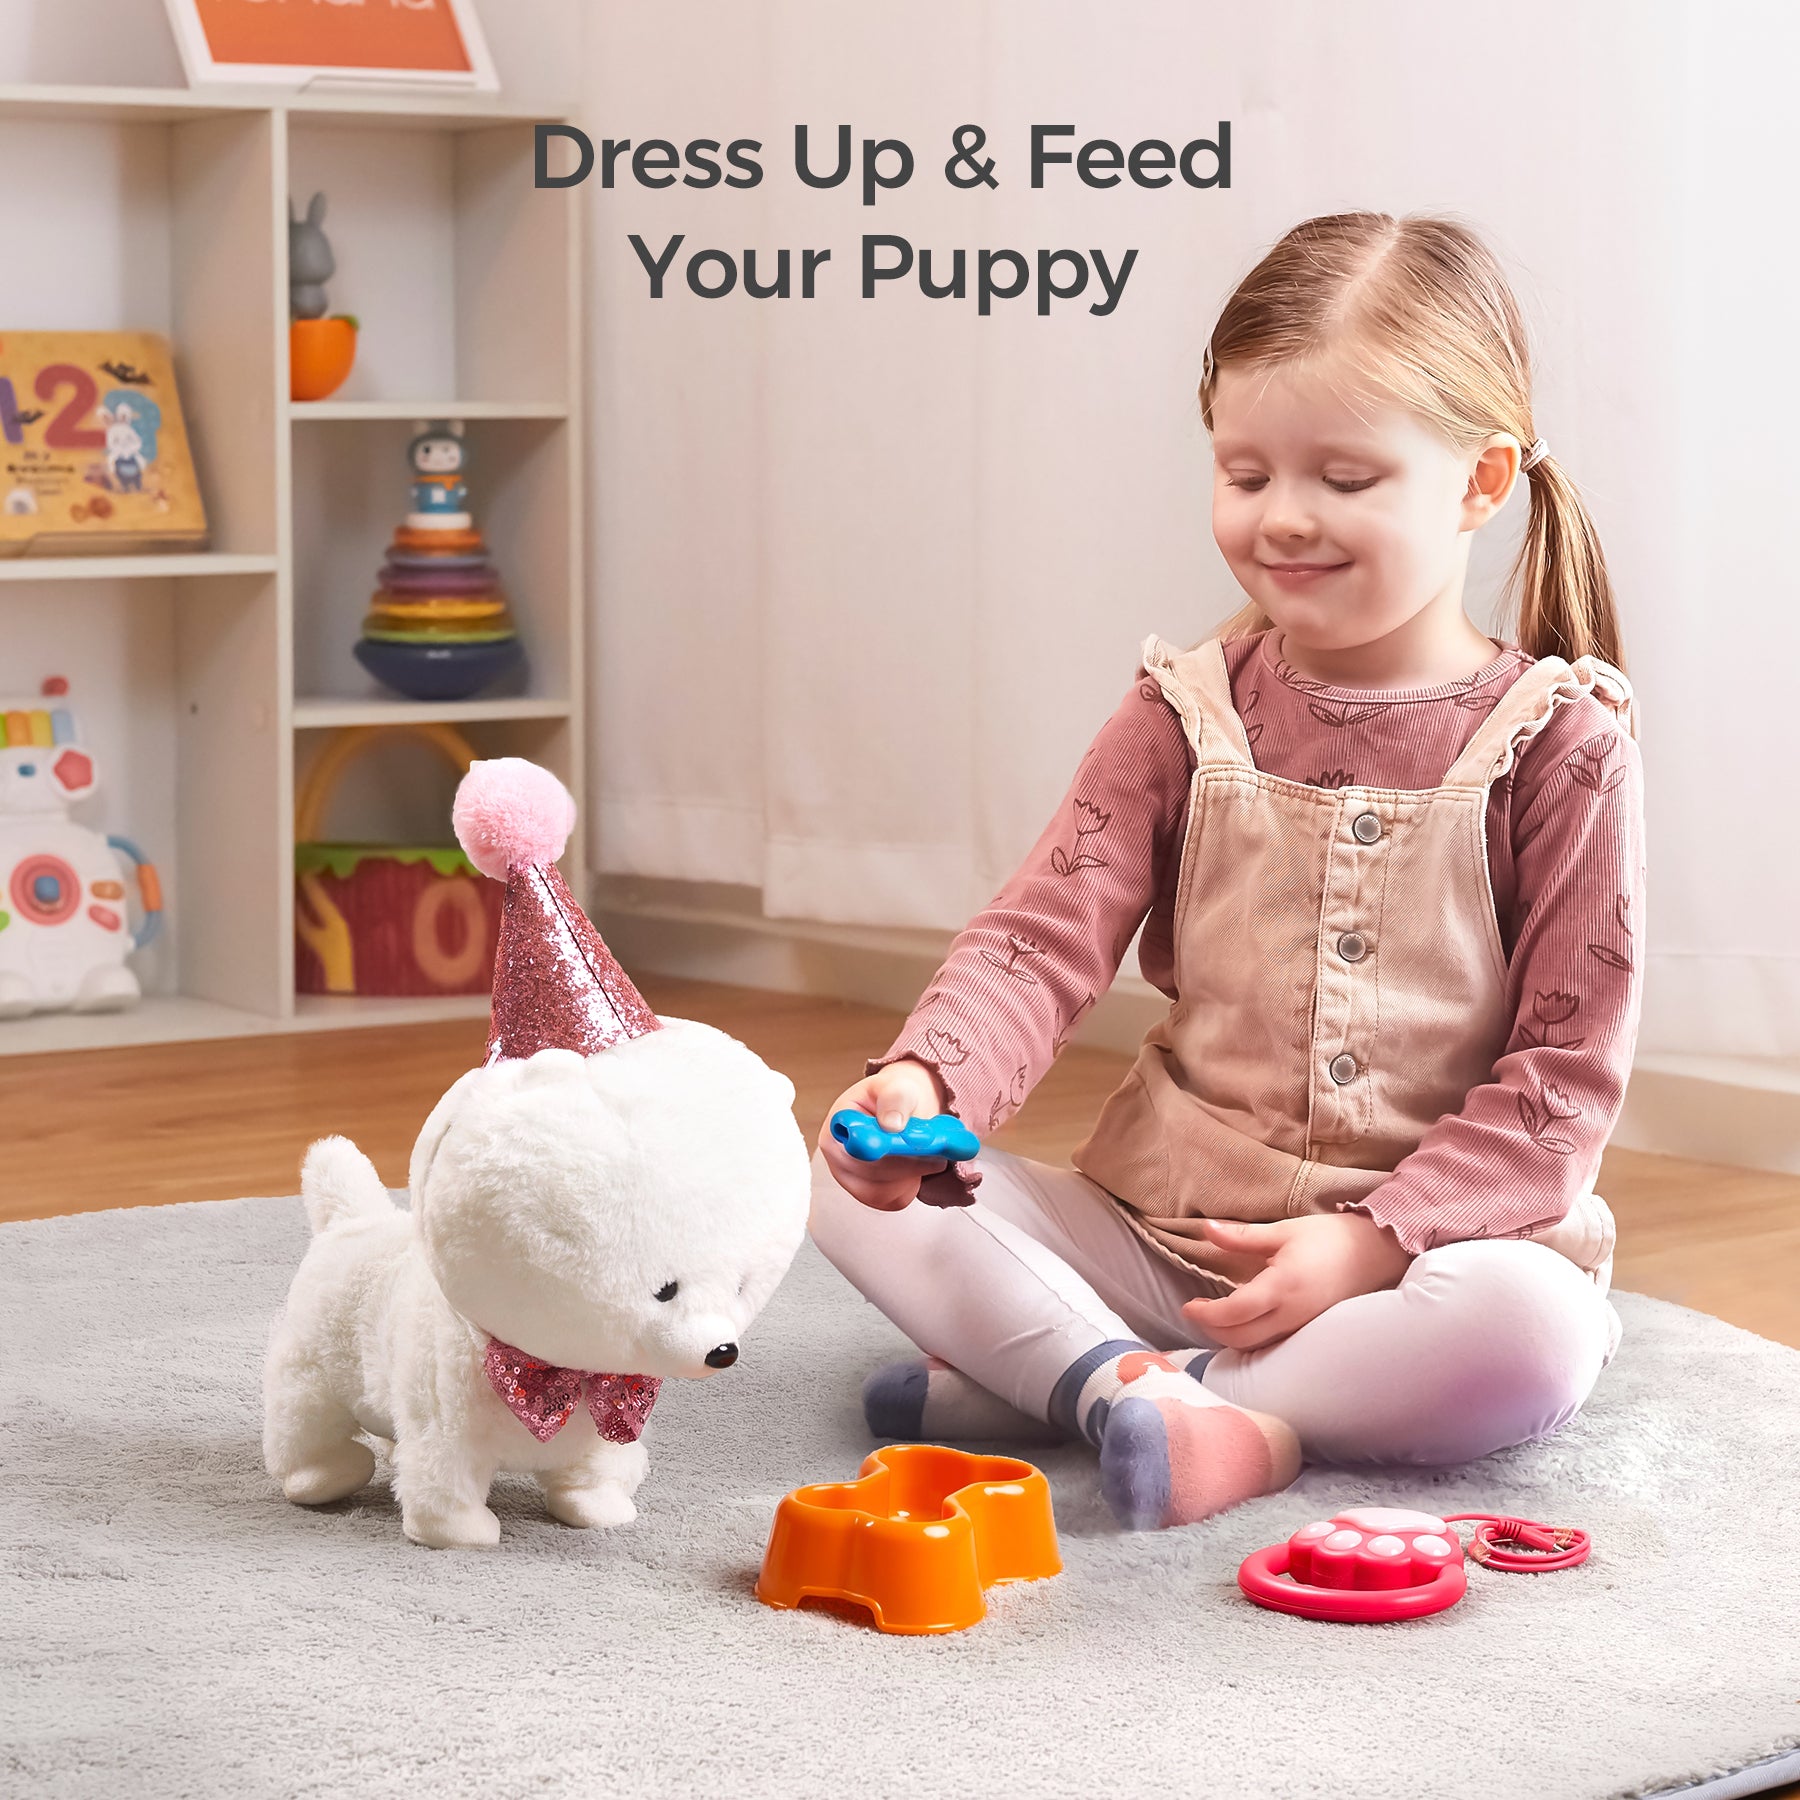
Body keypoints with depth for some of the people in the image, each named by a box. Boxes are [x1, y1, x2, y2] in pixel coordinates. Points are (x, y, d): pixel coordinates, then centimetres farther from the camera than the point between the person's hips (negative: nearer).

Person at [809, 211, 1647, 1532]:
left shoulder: (1557, 748, -5)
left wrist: (1370, 1240, -19)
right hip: (1161, 1225, 3)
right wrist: (929, 1078, -28)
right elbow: (1047, 937, -6)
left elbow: (1566, 1076, -6)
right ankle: (1149, 1397, -29)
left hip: (1438, 1228, -2)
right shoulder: (1187, 715, 3)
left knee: (1536, 1332, -37)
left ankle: (1037, 1382, -29)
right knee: (854, 1176, -15)